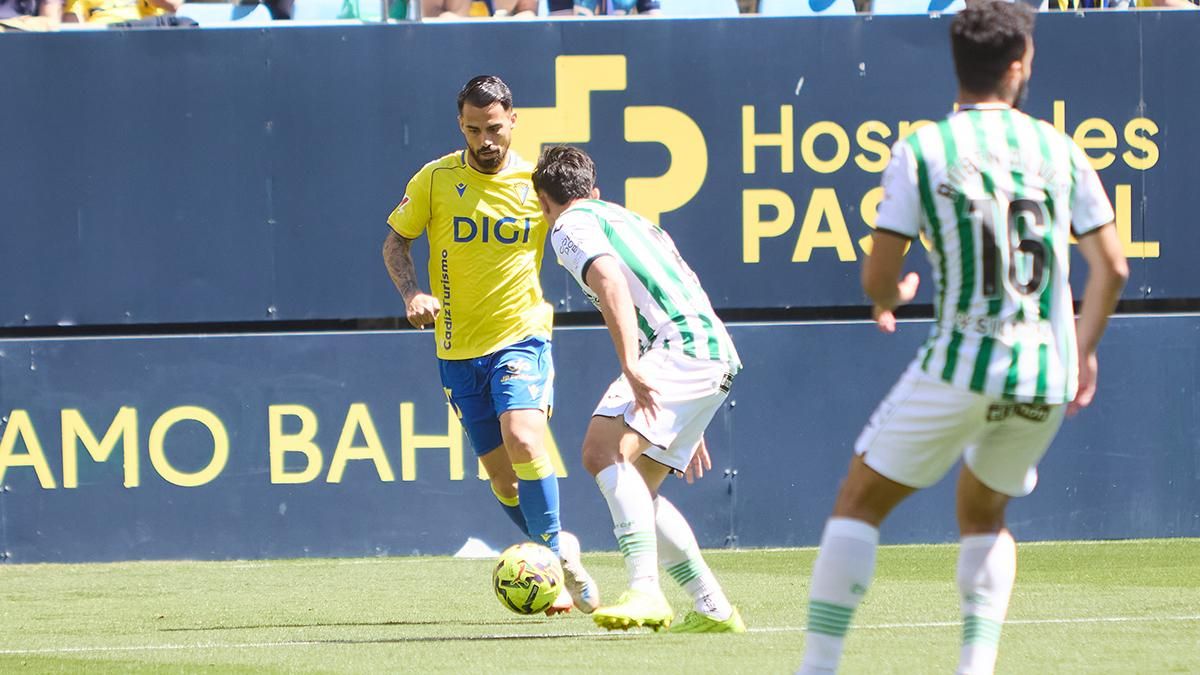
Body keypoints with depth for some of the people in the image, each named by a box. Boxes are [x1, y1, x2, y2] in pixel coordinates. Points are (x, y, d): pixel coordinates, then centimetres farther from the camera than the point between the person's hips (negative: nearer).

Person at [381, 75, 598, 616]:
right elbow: (395, 242, 8)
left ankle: (556, 553, -12)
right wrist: (412, 294, -9)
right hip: (457, 348, 2)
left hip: (521, 336, -2)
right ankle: (559, 555, 25)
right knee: (501, 474, 4)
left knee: (523, 439, -25)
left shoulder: (538, 183, -3)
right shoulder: (435, 180, -2)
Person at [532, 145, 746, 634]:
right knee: (633, 487, 13)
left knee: (606, 450, -23)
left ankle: (646, 592, -39)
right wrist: (687, 427, 40)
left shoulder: (572, 226, 3)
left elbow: (611, 282, -18)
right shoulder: (629, 219, 32)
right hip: (716, 356, 9)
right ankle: (714, 609, 13)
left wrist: (632, 365, -28)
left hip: (681, 349, -9)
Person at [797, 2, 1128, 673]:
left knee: (858, 507, 8)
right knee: (984, 518, 25)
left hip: (961, 367, -4)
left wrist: (893, 295, 19)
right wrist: (1084, 350, 23)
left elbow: (879, 278, -5)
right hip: (1047, 378, 4)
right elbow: (1112, 267, 8)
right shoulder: (1060, 150, 6)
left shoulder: (922, 151, -4)